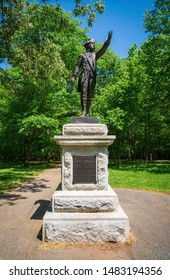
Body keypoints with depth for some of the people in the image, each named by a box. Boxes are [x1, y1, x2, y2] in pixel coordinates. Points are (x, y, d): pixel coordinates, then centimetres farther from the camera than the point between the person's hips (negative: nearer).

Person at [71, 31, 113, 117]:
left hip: (92, 77, 3)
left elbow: (103, 49, 11)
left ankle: (87, 112, -1)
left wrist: (108, 39, -2)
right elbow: (78, 66, 11)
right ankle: (84, 112, -17)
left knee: (90, 95, -2)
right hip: (84, 76, -3)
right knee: (84, 94, -13)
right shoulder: (82, 55, 17)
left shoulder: (95, 55, 25)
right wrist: (74, 76, -1)